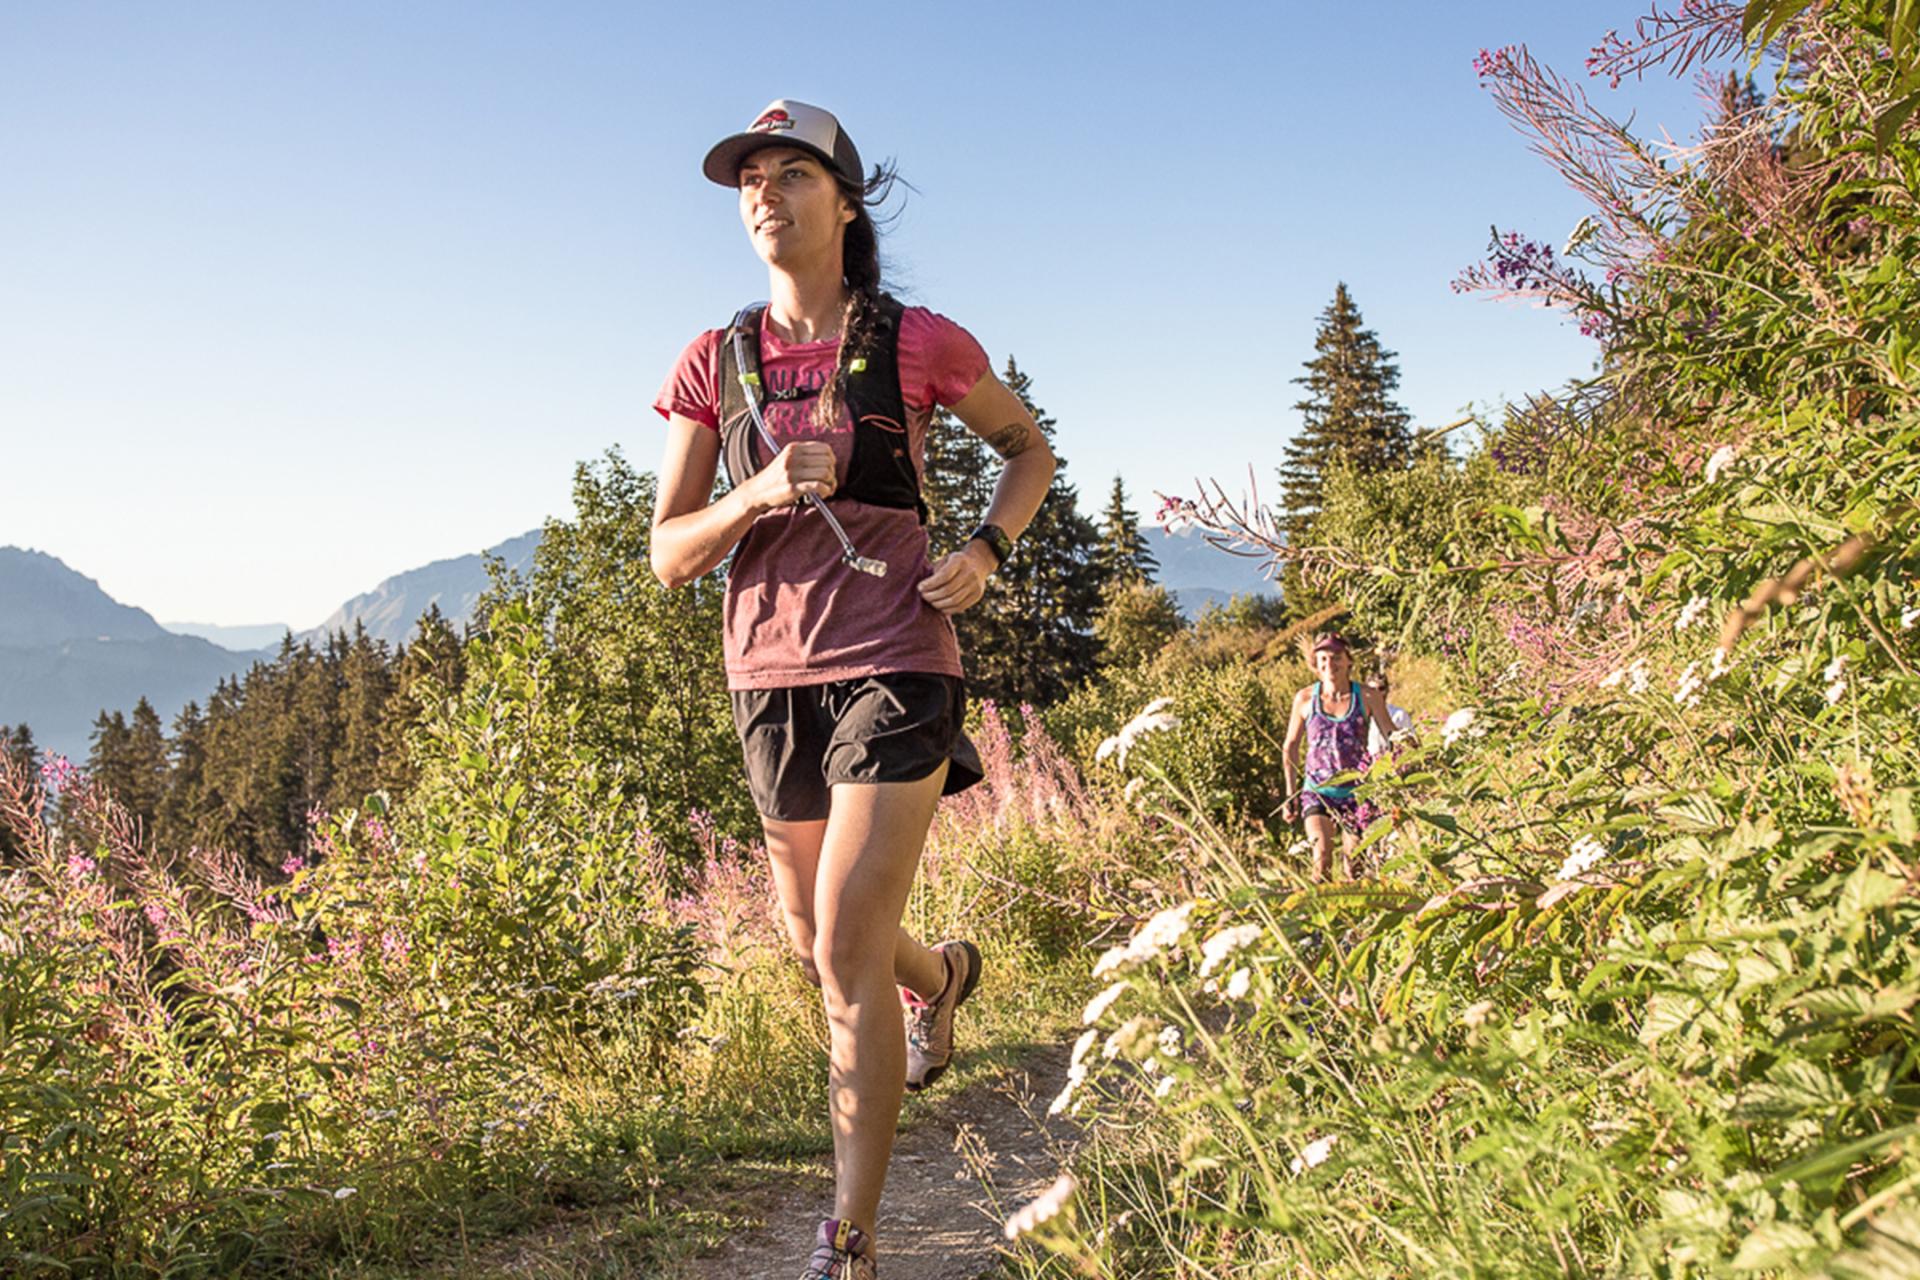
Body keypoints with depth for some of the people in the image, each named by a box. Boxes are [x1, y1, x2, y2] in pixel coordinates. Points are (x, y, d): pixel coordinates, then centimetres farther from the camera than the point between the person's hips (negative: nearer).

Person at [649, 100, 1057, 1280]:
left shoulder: (918, 343, -1)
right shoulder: (714, 365, 5)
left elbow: (1029, 447, 14)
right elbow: (670, 556, 3)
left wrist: (986, 551, -4)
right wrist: (760, 491, -16)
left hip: (894, 664, -4)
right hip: (772, 674, 4)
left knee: (847, 952, -12)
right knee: (819, 942, 18)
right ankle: (945, 976, 53)